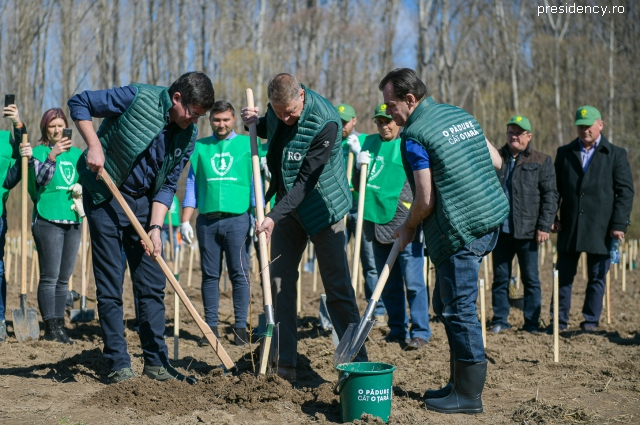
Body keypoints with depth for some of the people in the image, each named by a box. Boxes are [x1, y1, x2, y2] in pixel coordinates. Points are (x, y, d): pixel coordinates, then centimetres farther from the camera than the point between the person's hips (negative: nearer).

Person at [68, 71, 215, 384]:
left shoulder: (188, 137, -3)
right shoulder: (138, 97, -18)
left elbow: (168, 185, 0)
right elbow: (79, 103, -11)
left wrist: (155, 227, -11)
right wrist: (94, 146, -21)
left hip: (144, 202, 5)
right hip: (105, 197, -5)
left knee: (153, 285, 5)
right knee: (110, 287, -3)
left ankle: (156, 362, 14)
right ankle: (119, 365, 6)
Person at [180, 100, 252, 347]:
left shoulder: (247, 144, 6)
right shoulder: (199, 147, 12)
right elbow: (191, 185, 12)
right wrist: (185, 221, 6)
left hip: (238, 218, -2)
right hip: (207, 220, 2)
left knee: (239, 274, -1)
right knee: (210, 275, 5)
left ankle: (240, 326, 4)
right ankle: (211, 326, 11)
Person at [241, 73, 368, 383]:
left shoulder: (325, 122, -26)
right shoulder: (277, 108, -5)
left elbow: (306, 180, -26)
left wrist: (274, 216, -30)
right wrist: (256, 123, -3)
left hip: (323, 207, -6)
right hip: (288, 206, 6)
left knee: (338, 288, -4)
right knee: (280, 281, 2)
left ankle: (358, 362, 3)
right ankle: (285, 363, 8)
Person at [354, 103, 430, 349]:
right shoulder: (369, 143, 12)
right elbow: (359, 185, 18)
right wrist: (360, 167, -3)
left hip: (405, 224, -6)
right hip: (377, 222, 6)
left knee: (413, 282, -5)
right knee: (388, 284, 12)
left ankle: (420, 332, 2)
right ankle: (398, 329, 23)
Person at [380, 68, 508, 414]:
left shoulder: (414, 135, -12)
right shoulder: (459, 114, 13)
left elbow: (425, 201, -13)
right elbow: (496, 161, 17)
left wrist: (408, 228, 4)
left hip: (459, 230, -9)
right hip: (489, 220, 9)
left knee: (458, 308, -3)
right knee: (447, 304, 16)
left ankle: (469, 395, 2)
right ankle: (460, 382, 22)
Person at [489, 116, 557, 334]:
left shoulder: (542, 161, 3)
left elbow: (550, 196, -1)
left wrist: (544, 226, -8)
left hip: (527, 231, -2)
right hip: (500, 229, 2)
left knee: (531, 279, 4)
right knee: (500, 277, 8)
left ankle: (532, 323, 12)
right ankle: (499, 320, 17)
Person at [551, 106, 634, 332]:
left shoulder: (616, 154, 3)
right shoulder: (565, 153, 10)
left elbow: (625, 191, -1)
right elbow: (555, 188, 12)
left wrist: (619, 224, -8)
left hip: (601, 229, -2)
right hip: (569, 228, 2)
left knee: (597, 278, 5)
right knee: (564, 276, 5)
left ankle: (591, 321, 15)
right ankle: (560, 320, 13)